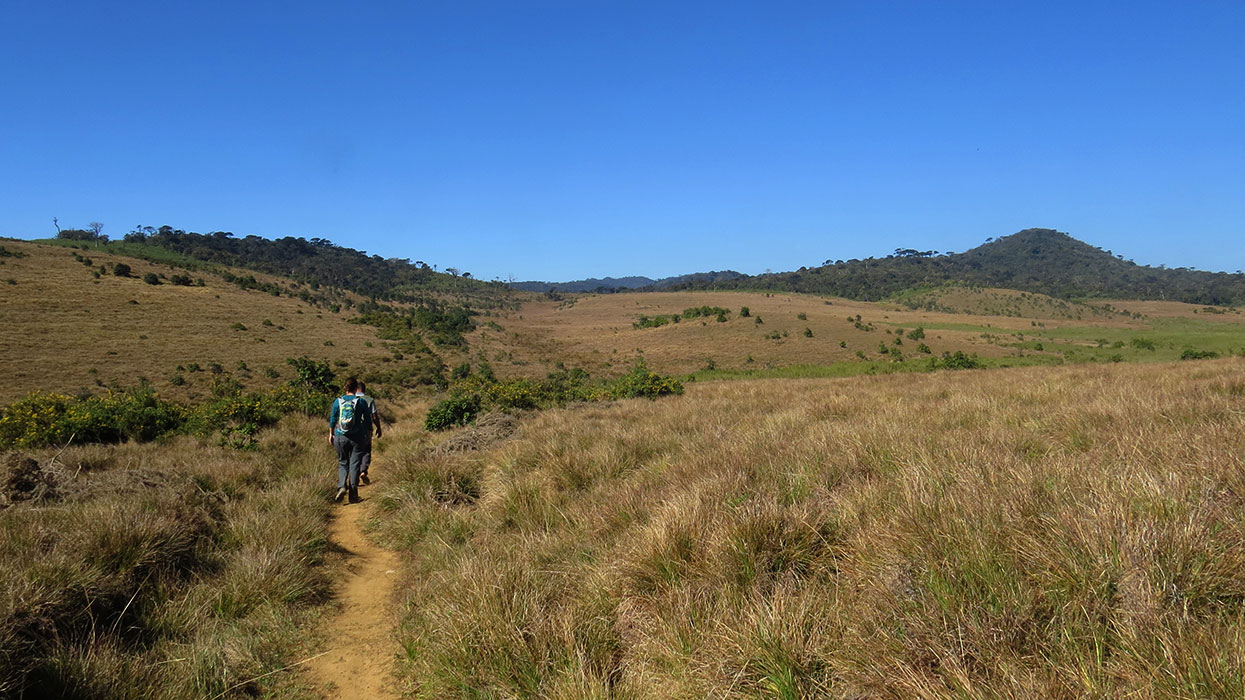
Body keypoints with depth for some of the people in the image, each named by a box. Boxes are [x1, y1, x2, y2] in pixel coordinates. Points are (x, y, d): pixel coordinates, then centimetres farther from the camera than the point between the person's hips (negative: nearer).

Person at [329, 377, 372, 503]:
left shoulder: (338, 401, -1)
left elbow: (333, 419, 3)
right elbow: (367, 418, 2)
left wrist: (331, 434, 14)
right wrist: (369, 432, 17)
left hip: (340, 436, 1)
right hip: (356, 437, -1)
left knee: (342, 463, 15)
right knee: (354, 465, 5)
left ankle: (342, 486, -8)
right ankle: (353, 495, 5)